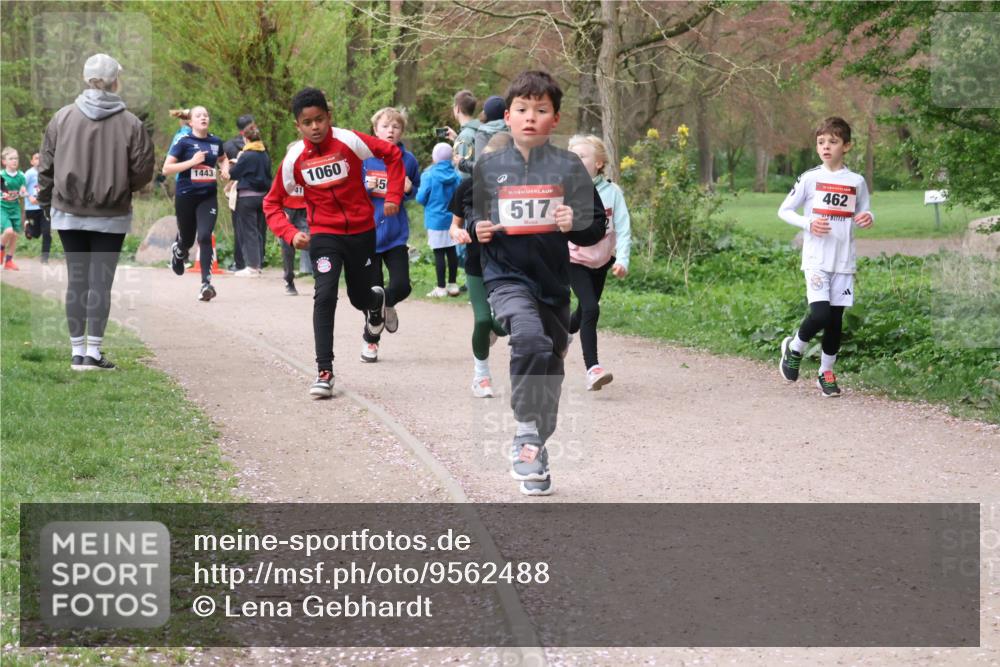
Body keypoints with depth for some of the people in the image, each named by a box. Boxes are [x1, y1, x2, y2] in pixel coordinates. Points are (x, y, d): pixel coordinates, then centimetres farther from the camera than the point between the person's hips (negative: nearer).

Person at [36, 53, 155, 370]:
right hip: (111, 216, -2)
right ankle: (93, 352, 3)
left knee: (76, 280, 9)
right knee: (101, 281, 2)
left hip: (68, 213, 2)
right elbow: (143, 171, -6)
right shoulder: (130, 124, -9)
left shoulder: (62, 118, -2)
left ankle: (77, 352, 12)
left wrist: (45, 203, 14)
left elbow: (46, 167, 2)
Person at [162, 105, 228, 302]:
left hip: (208, 197, 2)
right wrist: (192, 161, -18)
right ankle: (178, 251, 51)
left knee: (205, 237, -15)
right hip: (186, 197, -2)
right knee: (187, 240, 13)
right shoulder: (184, 142, -7)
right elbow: (166, 169, -10)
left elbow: (222, 159, 28)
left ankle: (206, 283, -15)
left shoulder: (216, 142, 5)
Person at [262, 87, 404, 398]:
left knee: (361, 297, 12)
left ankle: (376, 303, 53)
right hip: (324, 235, 0)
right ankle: (324, 371, -15)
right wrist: (290, 234, -13)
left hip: (361, 231, 0)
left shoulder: (349, 141, -13)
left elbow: (392, 154, 0)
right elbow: (272, 203, 2)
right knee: (325, 296, -18)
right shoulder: (294, 159, -8)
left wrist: (393, 196, -5)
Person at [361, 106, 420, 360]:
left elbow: (417, 191, 15)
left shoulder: (408, 160, 1)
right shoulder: (364, 158, -4)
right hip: (369, 232, -1)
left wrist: (409, 190, -7)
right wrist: (366, 187, -15)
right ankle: (370, 341, 22)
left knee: (401, 285, -11)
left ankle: (388, 305, 26)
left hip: (396, 234, 1)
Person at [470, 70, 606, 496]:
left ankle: (535, 451, 30)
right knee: (531, 340, -30)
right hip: (506, 278, -2)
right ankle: (526, 430, -15)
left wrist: (575, 225, -17)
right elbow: (467, 218, 17)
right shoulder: (488, 168, 4)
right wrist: (476, 231, -4)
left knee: (550, 367, 11)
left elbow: (597, 226, 4)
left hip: (554, 281, 2)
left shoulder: (568, 167, 1)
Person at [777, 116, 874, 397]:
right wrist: (808, 223, -15)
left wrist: (868, 218, -10)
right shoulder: (810, 178, -1)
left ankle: (826, 372, 20)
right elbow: (784, 211, 3)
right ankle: (794, 348, 12)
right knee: (820, 314, -17)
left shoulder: (857, 181, 5)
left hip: (844, 260, 3)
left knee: (836, 319, 5)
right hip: (816, 260, -3)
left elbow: (863, 215, 15)